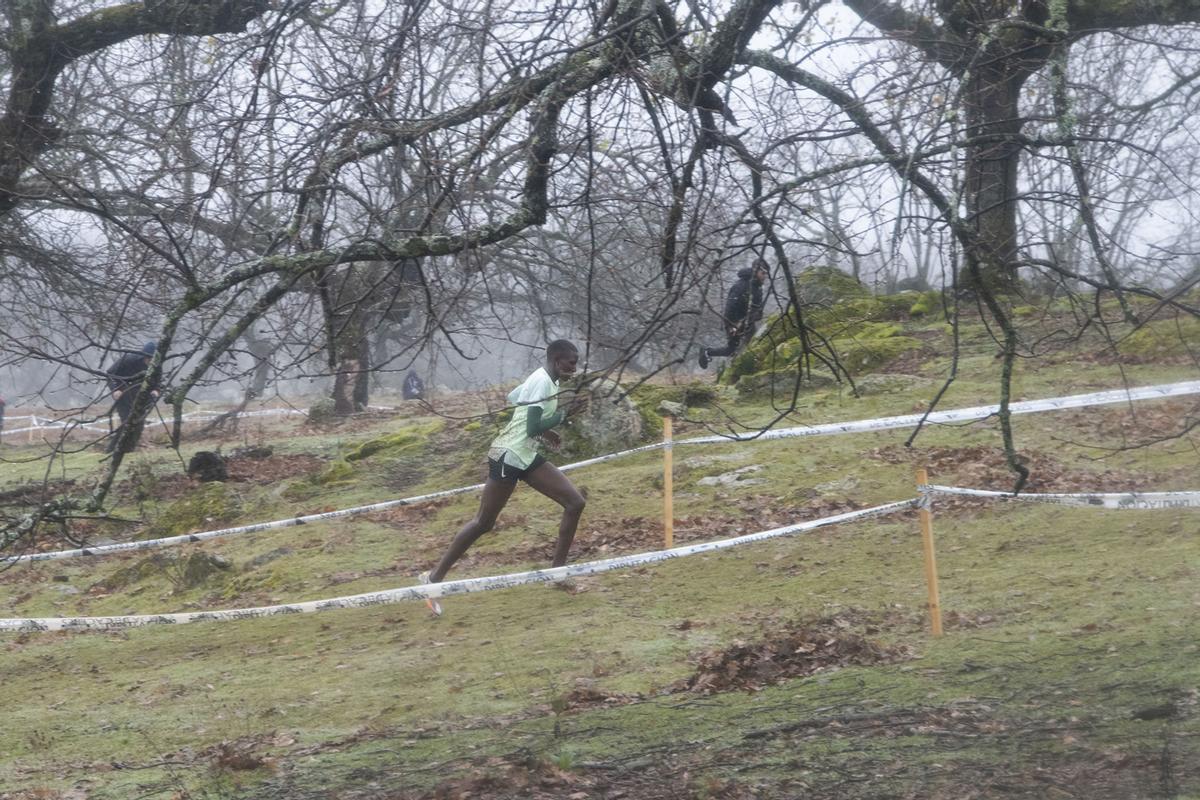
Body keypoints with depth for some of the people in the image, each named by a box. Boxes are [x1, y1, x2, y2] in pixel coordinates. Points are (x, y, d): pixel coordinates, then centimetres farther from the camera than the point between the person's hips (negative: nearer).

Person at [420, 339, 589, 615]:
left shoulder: (542, 379, 10)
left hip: (526, 456, 10)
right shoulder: (543, 382, -19)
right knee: (484, 522, -3)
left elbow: (511, 398, 23)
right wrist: (565, 414, -22)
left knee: (575, 502, 0)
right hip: (508, 455, -10)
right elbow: (532, 429, -23)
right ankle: (435, 577, 6)